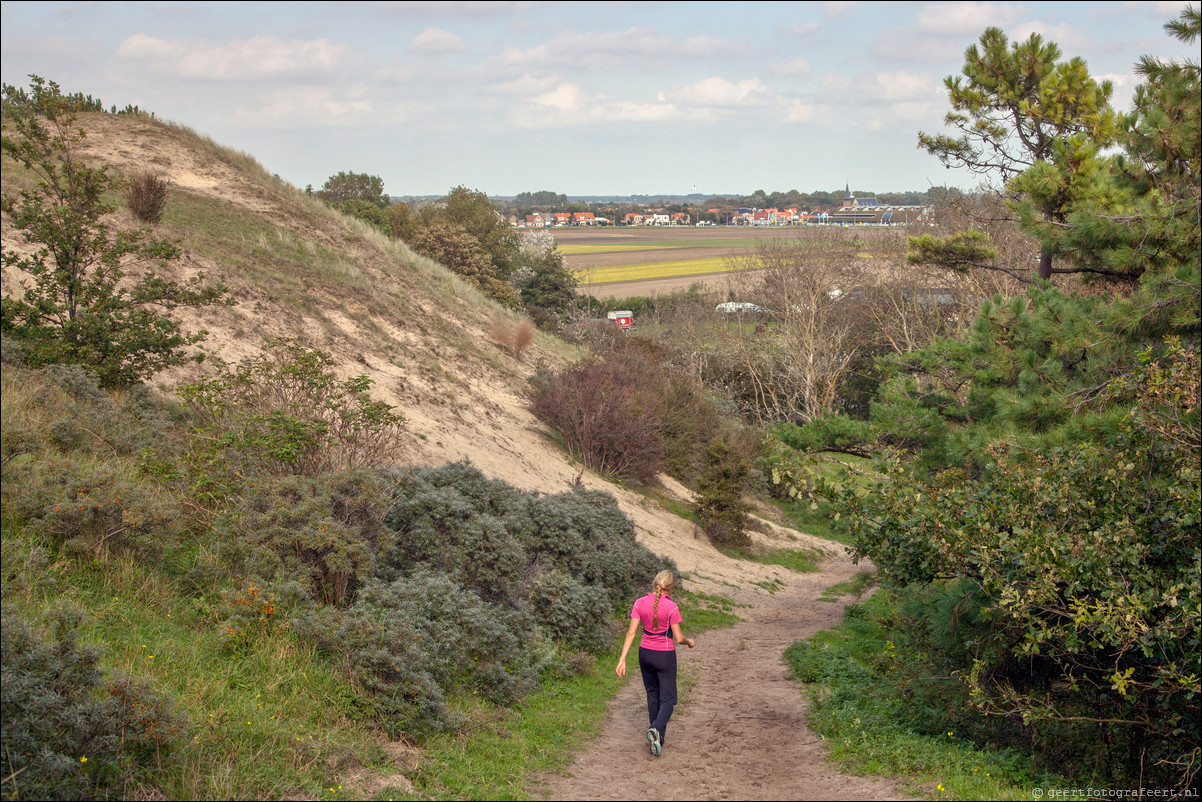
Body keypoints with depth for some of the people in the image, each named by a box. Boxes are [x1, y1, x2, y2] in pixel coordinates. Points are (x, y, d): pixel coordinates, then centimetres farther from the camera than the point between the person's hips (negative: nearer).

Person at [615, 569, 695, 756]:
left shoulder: (640, 604, -6)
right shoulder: (671, 607, -17)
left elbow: (631, 632, -8)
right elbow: (678, 638, -13)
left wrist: (622, 659, -6)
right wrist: (689, 642, 10)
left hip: (645, 653, 4)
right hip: (665, 656, -4)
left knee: (652, 695, 20)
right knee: (667, 699, 5)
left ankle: (658, 737, 29)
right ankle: (656, 729, -22)